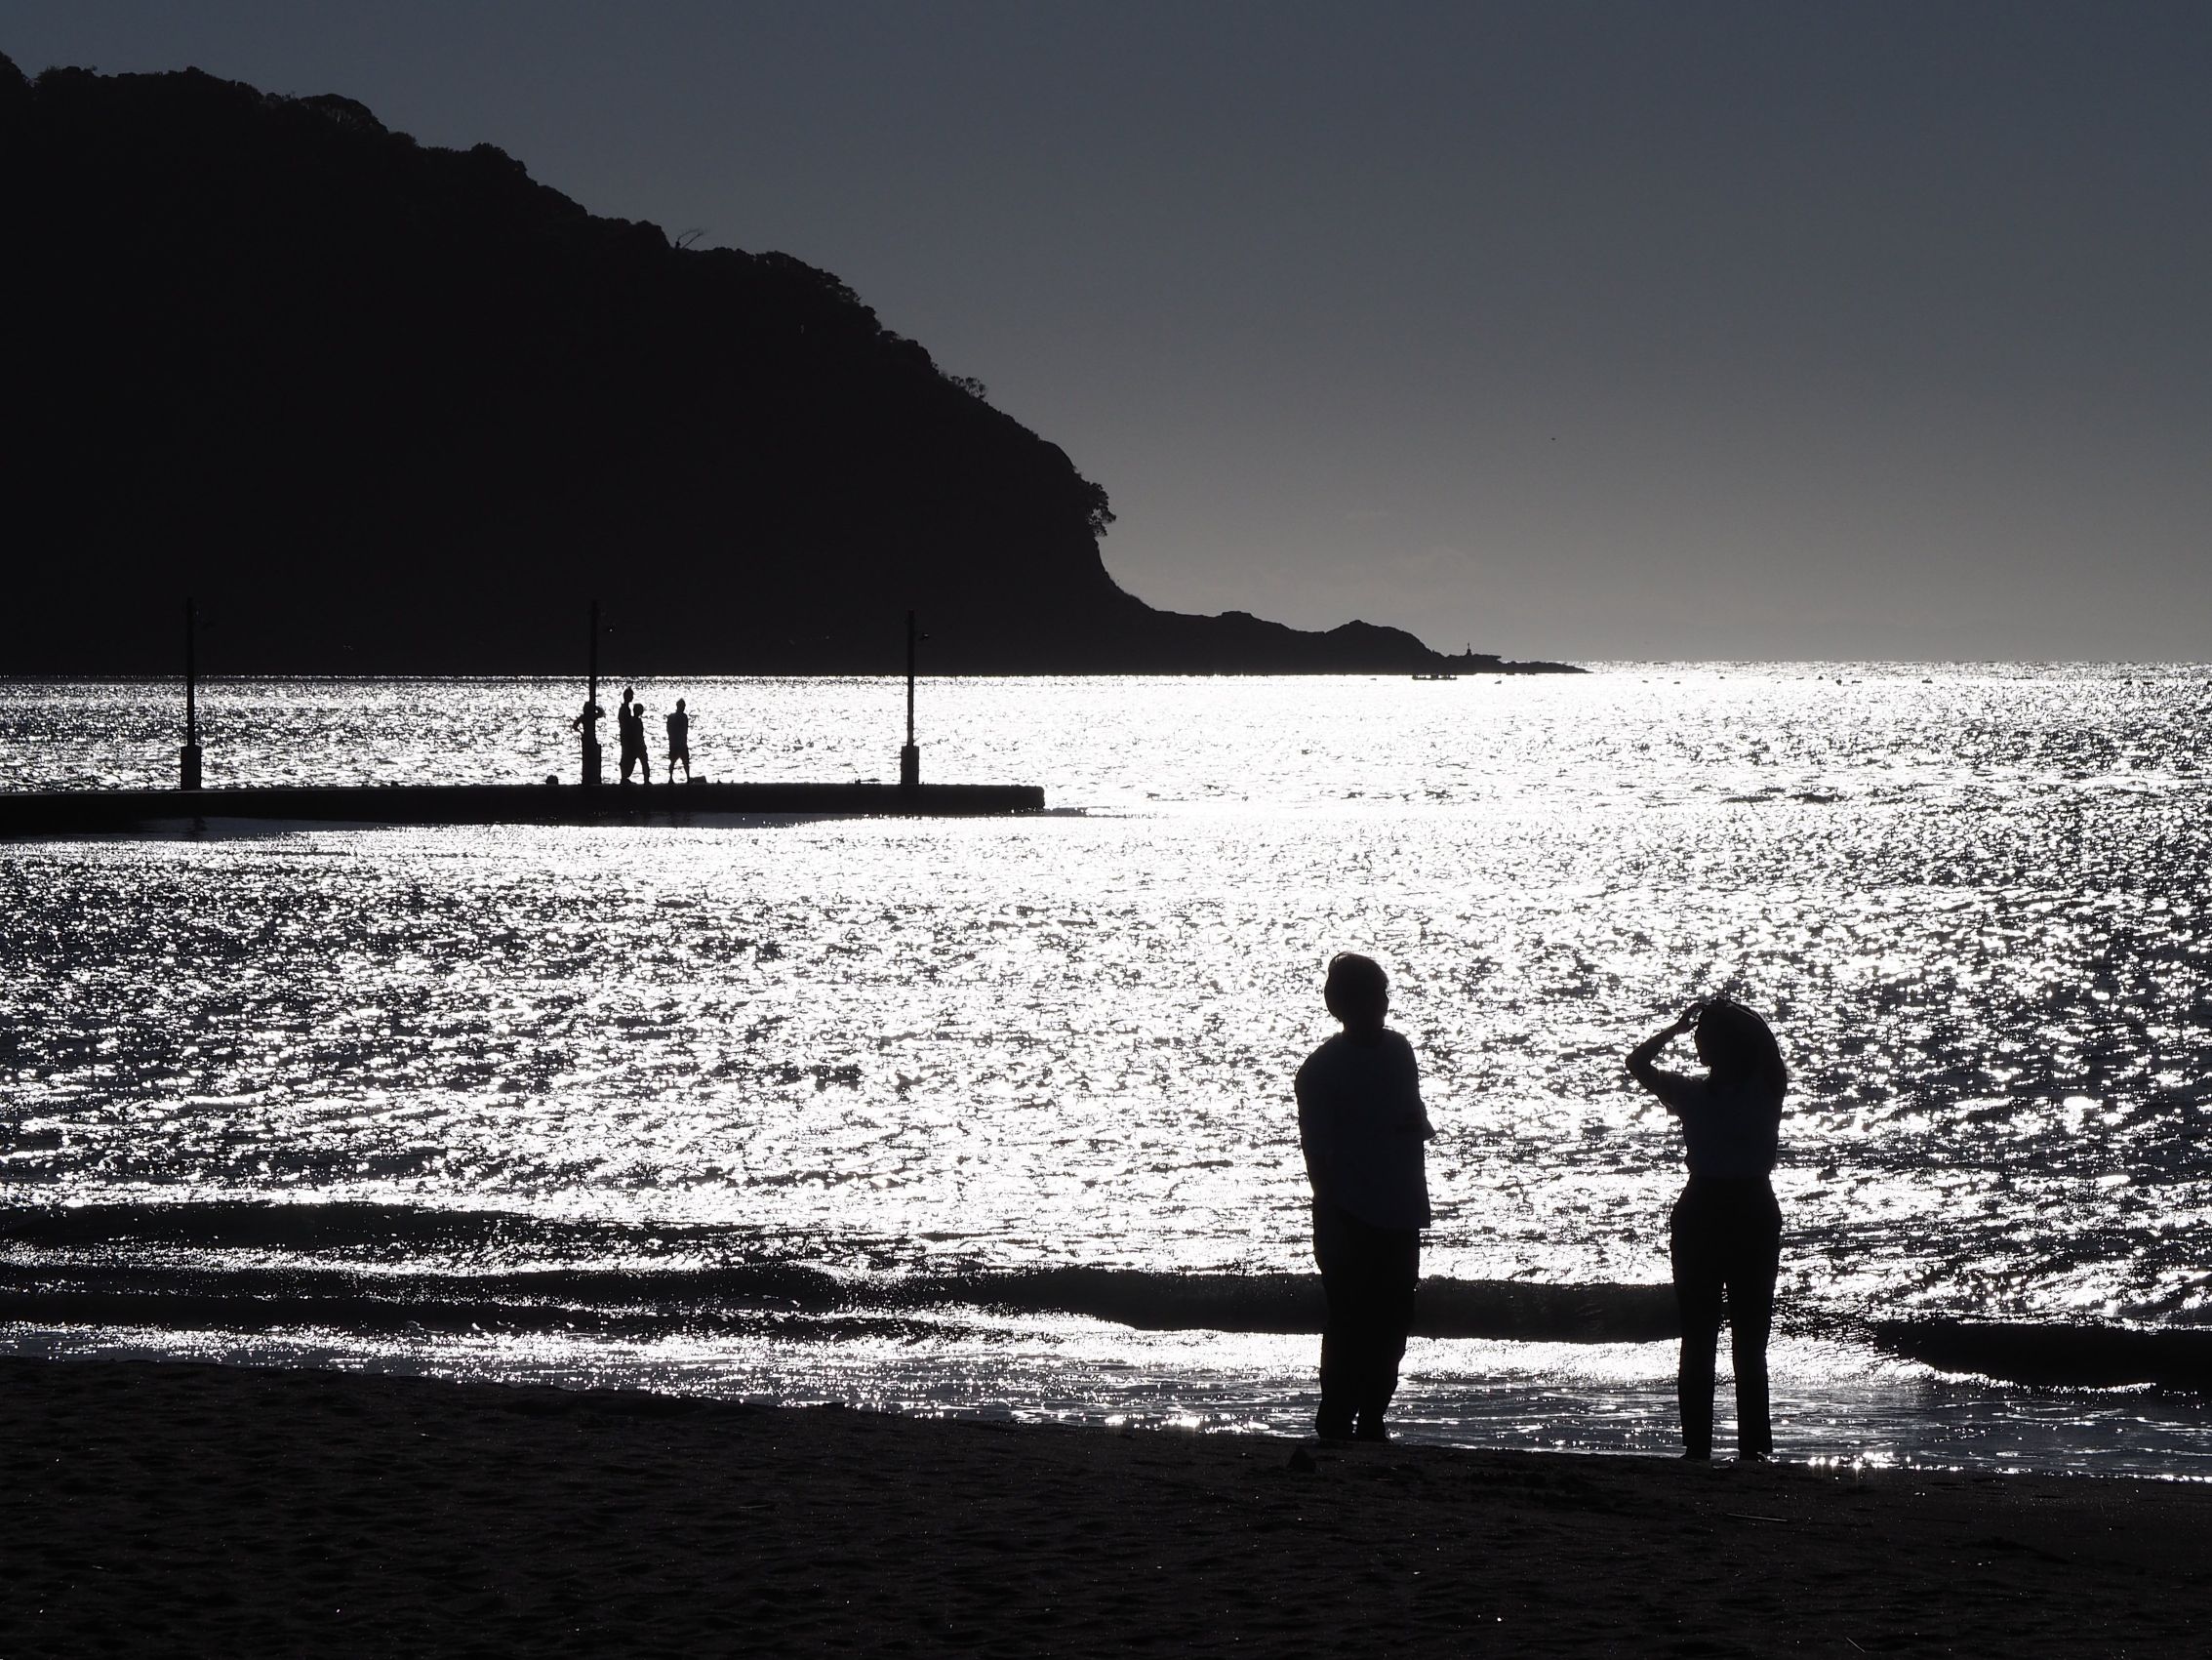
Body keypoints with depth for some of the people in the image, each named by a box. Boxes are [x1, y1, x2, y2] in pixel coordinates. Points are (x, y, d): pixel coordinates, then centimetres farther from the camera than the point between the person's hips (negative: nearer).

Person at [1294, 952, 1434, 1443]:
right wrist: (1329, 1218, -15)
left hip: (1399, 1217, 6)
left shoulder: (1398, 1050, 10)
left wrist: (1416, 1123, -3)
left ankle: (1371, 1421, 17)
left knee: (1391, 1328, 9)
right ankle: (1336, 1423, 0)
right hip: (1351, 1218, -6)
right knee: (1351, 1324, -6)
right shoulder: (1322, 1068, -8)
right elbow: (1316, 1153, -10)